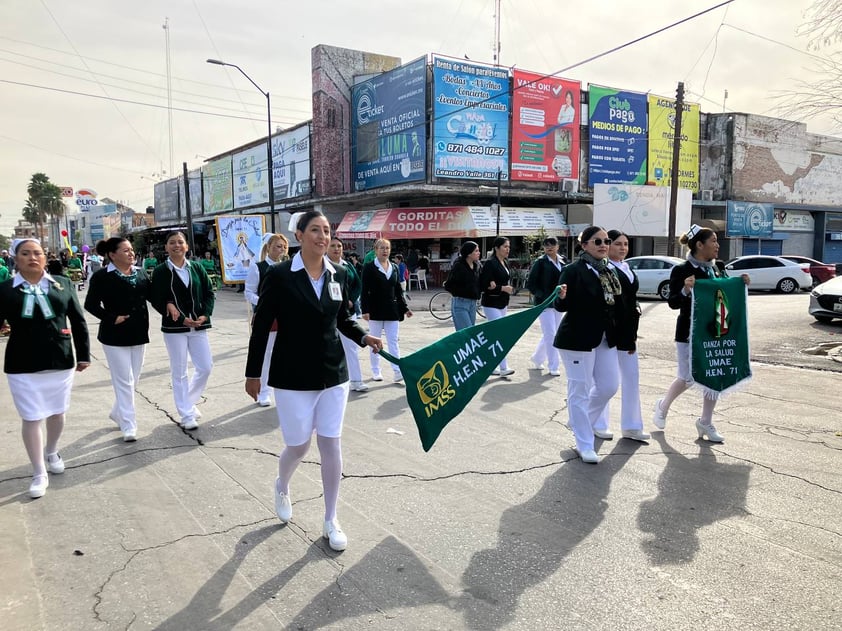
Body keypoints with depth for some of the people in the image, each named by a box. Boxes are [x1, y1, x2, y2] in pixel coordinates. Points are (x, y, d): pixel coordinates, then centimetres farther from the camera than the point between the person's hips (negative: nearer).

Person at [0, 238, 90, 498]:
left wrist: (83, 354, 5)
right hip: (23, 367, -2)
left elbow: (78, 321, 5)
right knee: (31, 418, 3)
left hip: (60, 361, 2)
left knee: (57, 413, 17)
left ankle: (52, 452, 43)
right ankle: (39, 474, 15)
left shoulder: (62, 284, 0)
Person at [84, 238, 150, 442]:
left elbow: (151, 295, 9)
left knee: (133, 380, 14)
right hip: (115, 336, -6)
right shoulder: (102, 276, -8)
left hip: (139, 334, 6)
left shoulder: (140, 273, 7)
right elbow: (91, 304, -7)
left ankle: (117, 413, 36)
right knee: (123, 381, -5)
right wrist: (112, 318, -17)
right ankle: (128, 426, 1)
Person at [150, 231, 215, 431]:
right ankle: (186, 415, 13)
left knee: (205, 367, 4)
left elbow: (209, 293, 8)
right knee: (179, 372, 3)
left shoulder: (197, 268, 6)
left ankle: (189, 402, 29)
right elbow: (156, 300, -6)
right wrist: (182, 319, -13)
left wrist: (205, 315, -9)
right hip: (174, 328, -3)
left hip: (198, 326, 3)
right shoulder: (160, 271, -3)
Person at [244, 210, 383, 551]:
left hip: (333, 373, 4)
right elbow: (261, 326, -7)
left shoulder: (338, 274, 1)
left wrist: (364, 337, -5)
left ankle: (330, 521, 22)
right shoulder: (280, 275, -11)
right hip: (293, 376, -3)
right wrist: (252, 374, -5)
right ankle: (282, 485, 44)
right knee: (298, 446, 8)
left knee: (332, 446, 5)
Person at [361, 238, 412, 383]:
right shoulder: (369, 267, -4)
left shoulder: (394, 267, 10)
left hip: (392, 310, 4)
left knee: (393, 342, 1)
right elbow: (364, 291, -8)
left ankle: (398, 371, -1)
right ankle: (376, 371, 16)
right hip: (375, 310, -3)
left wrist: (405, 308, 8)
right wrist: (365, 310, -15)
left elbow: (398, 290, 13)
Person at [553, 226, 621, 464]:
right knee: (580, 391, 1)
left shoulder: (608, 271, 10)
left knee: (609, 386, 13)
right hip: (578, 338, -8)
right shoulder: (574, 270, -13)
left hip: (605, 338, 8)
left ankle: (581, 424, 37)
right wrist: (561, 297, -36)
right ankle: (585, 445, 13)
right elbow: (562, 306, -17)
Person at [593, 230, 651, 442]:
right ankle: (599, 424, 19)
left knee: (632, 377, 10)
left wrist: (632, 333, 12)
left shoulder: (628, 269, 13)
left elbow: (630, 299, 18)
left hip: (627, 329, 8)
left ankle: (631, 426, 19)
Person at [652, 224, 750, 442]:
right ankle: (663, 405, 30)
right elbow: (673, 303, -14)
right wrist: (685, 291, -32)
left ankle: (706, 422, 20)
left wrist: (741, 284, 0)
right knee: (687, 378, 2)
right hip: (690, 334, -6)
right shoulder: (682, 271, -12)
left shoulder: (718, 268, 7)